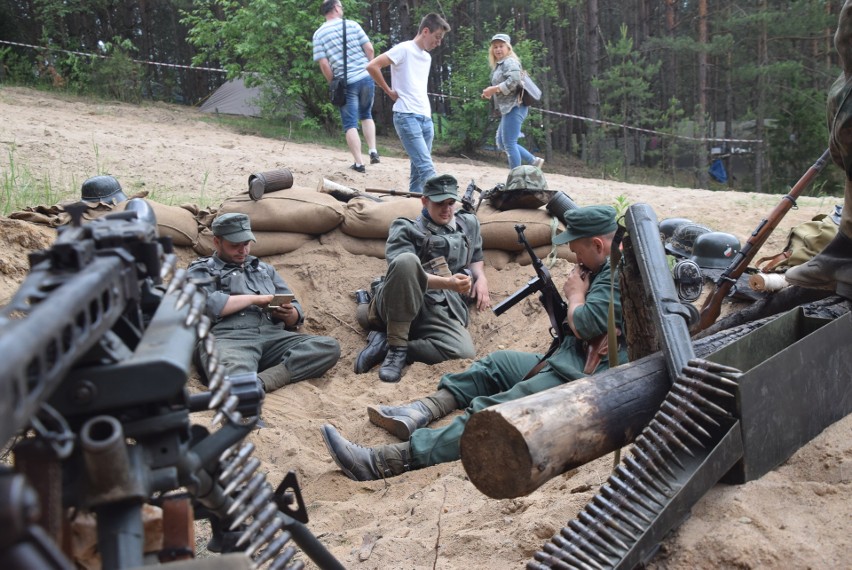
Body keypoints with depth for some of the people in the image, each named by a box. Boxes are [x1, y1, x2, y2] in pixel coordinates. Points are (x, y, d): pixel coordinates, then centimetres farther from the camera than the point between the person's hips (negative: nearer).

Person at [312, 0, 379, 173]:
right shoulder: (352, 25, 1)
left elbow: (323, 63, -8)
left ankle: (359, 163, -1)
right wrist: (368, 68, 14)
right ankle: (373, 151, 11)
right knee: (366, 115, 23)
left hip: (346, 83, -2)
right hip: (366, 77, 2)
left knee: (350, 124, 4)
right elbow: (369, 49, -2)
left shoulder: (319, 34, -1)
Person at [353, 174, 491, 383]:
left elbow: (475, 258, 36)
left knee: (465, 353, -31)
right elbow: (405, 270, -10)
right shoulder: (406, 229, 7)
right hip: (401, 305, -3)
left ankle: (386, 344, -14)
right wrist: (448, 283, -26)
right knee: (407, 259, -37)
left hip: (442, 312, 3)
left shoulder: (469, 224, 22)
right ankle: (396, 344, -26)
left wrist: (481, 277, 9)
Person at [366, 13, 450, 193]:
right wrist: (390, 92, -6)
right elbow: (372, 66, -14)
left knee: (419, 168, 6)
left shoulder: (427, 58, 19)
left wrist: (428, 110, 15)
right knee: (426, 167, -17)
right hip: (407, 117, -8)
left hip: (426, 119, 8)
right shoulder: (404, 49, -6)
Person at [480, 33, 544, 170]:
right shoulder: (499, 65, 22)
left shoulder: (510, 62, -9)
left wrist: (493, 89, -20)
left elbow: (513, 81, -25)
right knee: (502, 143, 13)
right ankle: (534, 161, 18)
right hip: (508, 109, 11)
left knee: (509, 144, -10)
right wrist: (490, 92, 6)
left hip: (514, 107, -11)